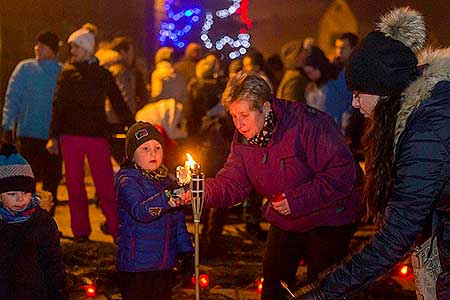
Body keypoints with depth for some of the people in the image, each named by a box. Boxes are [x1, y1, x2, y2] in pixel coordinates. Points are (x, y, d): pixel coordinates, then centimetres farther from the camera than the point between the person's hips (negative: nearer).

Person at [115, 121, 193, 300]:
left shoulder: (165, 181, 12)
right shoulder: (127, 180, -11)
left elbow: (178, 220, 20)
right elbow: (140, 211, -31)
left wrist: (186, 251, 14)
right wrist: (168, 198, -45)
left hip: (164, 265, 7)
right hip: (136, 266, -7)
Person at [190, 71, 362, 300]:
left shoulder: (308, 123, -29)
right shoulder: (243, 138, -6)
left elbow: (342, 174, -29)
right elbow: (232, 182, -10)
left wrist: (297, 200, -31)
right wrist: (199, 192, -31)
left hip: (327, 218, -6)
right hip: (284, 221, 6)